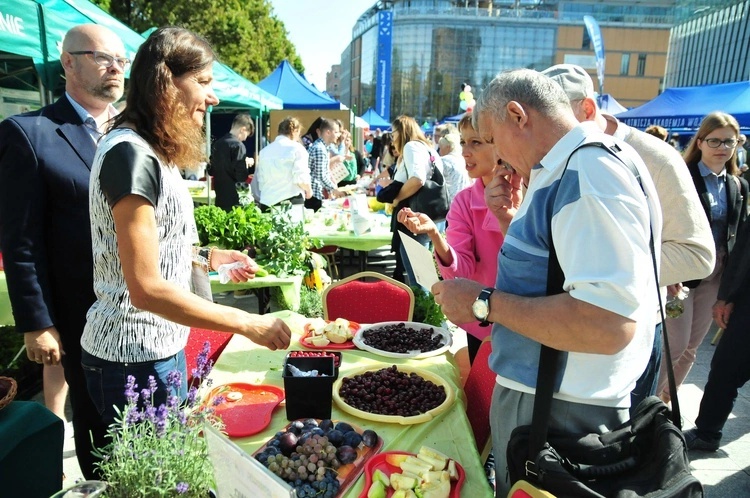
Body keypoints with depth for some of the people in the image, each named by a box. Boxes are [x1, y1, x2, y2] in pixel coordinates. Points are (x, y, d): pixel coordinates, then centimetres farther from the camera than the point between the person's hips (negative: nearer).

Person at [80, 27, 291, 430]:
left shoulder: (149, 151, 8)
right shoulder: (130, 153, -22)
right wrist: (248, 324, -22)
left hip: (159, 343, 9)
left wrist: (208, 258, 8)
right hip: (135, 355, -9)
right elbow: (146, 288, -25)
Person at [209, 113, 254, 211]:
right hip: (235, 199, -7)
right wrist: (247, 163, -2)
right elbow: (242, 176, -19)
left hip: (220, 198, 7)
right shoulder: (238, 145, -14)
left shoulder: (217, 143, 9)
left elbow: (211, 171, 16)